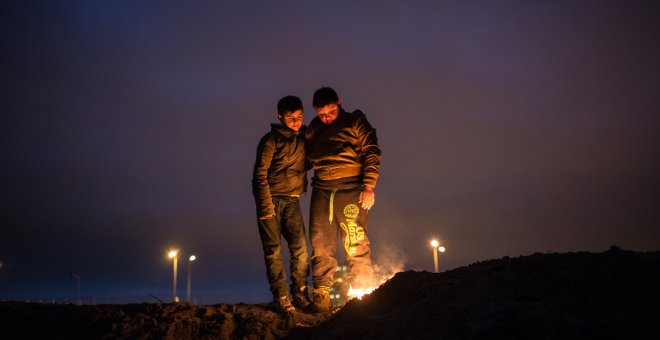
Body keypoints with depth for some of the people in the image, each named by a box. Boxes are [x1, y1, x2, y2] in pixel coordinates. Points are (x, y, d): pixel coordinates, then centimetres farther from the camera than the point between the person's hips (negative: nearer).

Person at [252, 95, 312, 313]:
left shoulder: (304, 137, 11)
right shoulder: (271, 140, -5)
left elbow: (307, 163, 29)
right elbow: (260, 174, -9)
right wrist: (266, 205, -16)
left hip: (291, 200, 4)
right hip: (271, 198, -4)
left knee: (300, 247, -5)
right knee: (273, 250, -4)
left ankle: (299, 293, 5)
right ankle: (280, 296, 1)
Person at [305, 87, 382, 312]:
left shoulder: (356, 122, 5)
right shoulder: (313, 129, 18)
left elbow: (371, 154, -1)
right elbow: (304, 157, 27)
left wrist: (368, 186, -9)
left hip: (351, 190, -4)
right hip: (321, 192, 4)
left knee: (356, 245, -5)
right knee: (320, 245, 1)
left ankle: (361, 294, 4)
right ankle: (321, 294, 8)